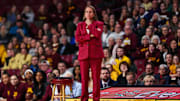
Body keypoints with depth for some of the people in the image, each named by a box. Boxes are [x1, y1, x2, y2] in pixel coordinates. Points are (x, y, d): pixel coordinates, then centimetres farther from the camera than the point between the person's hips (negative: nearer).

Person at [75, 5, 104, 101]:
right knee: (84, 78, -1)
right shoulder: (80, 25, 15)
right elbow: (77, 38, 0)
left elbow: (98, 34, -10)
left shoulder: (99, 24, 10)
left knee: (96, 77, -4)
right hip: (84, 53, 2)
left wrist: (89, 26, 1)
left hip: (95, 53, -2)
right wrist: (90, 36, -8)